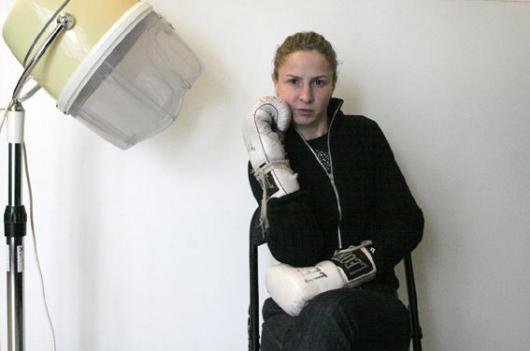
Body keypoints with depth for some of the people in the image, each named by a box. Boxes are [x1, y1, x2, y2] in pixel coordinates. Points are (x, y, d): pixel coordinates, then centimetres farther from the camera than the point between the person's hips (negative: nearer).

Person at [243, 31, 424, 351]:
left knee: (328, 313, -36)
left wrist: (341, 271, -15)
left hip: (371, 299, 1)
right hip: (296, 307, 0)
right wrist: (270, 160, -17)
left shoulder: (364, 134, 8)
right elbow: (297, 253, -11)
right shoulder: (269, 155, 3)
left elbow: (408, 223, 1)